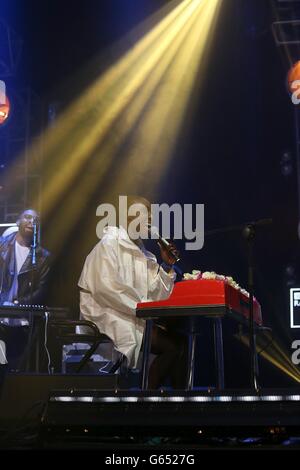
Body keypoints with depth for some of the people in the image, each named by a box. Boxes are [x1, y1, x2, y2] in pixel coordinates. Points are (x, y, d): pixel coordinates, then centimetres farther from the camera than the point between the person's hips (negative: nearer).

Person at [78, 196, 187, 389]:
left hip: (134, 319, 8)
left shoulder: (142, 254, 18)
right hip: (109, 318, -8)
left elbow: (157, 296, 14)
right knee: (172, 345, -21)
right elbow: (106, 288, -20)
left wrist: (166, 265, 3)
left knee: (182, 341, -11)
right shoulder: (109, 245, -6)